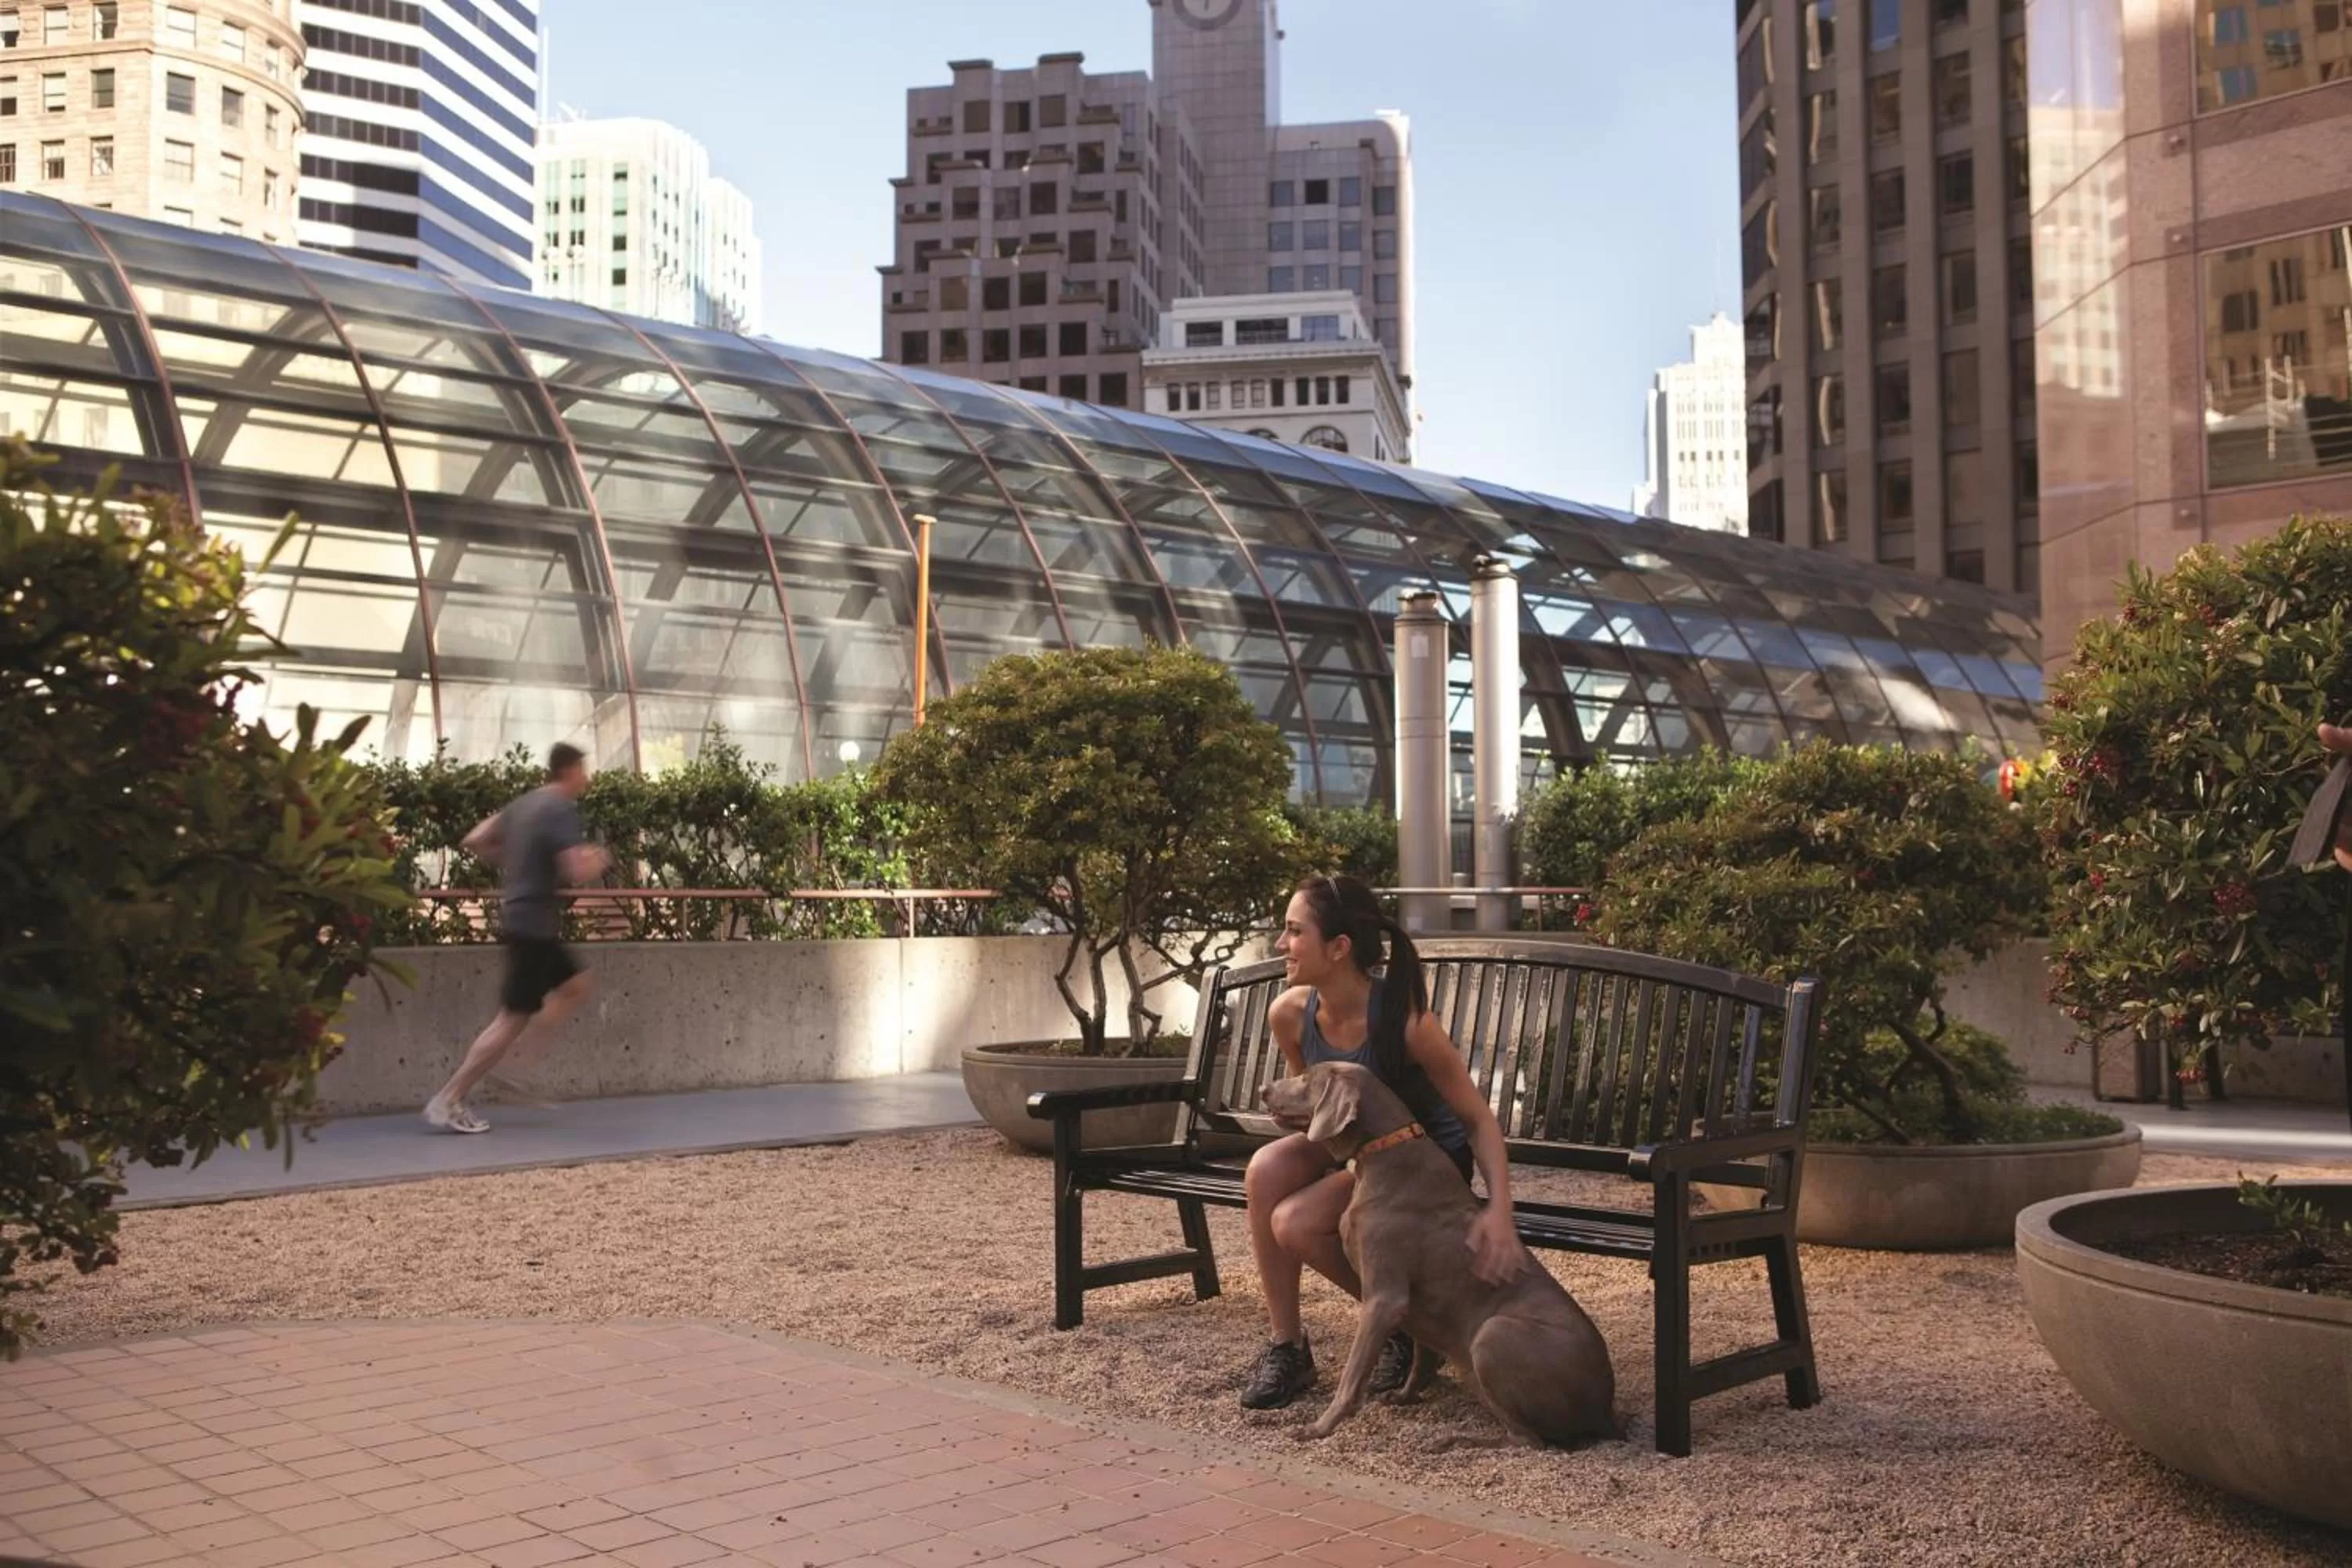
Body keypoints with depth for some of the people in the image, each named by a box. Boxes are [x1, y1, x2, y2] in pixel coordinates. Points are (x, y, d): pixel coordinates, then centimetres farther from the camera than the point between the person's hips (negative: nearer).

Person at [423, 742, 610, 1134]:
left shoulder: (525, 804, 13)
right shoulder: (561, 809, -15)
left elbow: (474, 842, 17)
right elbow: (577, 872, -23)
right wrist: (598, 859, -3)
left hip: (521, 918, 10)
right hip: (533, 924, -10)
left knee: (577, 986, 20)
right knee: (512, 1019, -6)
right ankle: (448, 1102, -3)